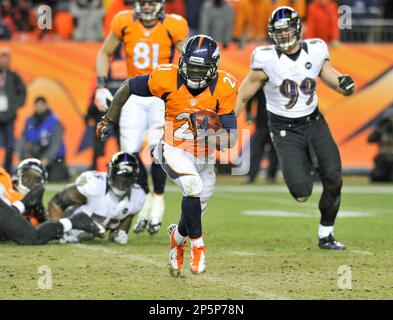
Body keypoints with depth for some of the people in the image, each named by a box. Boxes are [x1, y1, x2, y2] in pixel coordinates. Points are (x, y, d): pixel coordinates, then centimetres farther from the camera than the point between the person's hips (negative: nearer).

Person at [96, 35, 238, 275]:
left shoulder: (224, 88, -19)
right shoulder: (167, 79, -21)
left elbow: (230, 139, -17)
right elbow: (129, 87, -3)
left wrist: (211, 134, -37)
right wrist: (109, 120, 5)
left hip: (205, 157, 3)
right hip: (174, 150, -3)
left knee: (195, 211, 15)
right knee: (193, 186, -31)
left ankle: (178, 236, 51)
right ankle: (197, 244, -10)